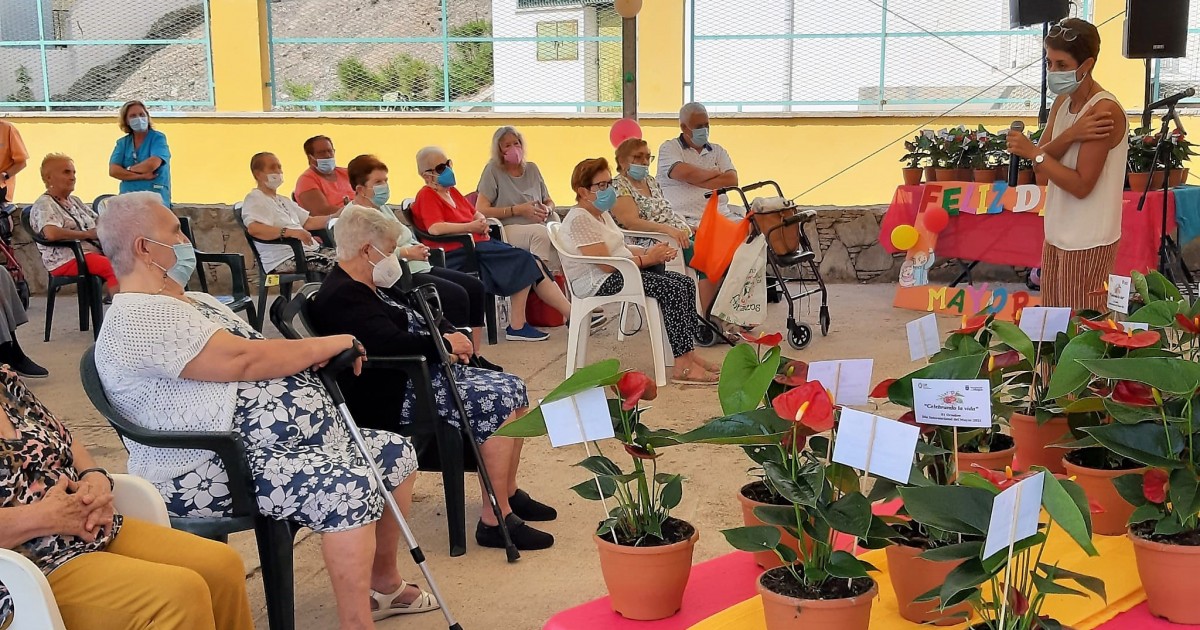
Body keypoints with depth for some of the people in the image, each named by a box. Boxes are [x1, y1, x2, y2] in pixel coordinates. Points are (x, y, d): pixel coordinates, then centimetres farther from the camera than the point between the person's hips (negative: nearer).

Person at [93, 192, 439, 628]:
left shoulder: (193, 301, 19)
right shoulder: (141, 318, -16)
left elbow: (254, 356, 18)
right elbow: (244, 360, -23)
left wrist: (320, 355, -3)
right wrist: (329, 345, -11)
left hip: (273, 444, 11)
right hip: (216, 472, -11)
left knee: (395, 454, 12)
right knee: (350, 487, -31)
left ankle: (384, 582, 26)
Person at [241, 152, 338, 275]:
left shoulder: (283, 200, 29)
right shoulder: (254, 199, -2)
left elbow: (309, 222, 25)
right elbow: (253, 229, -21)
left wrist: (336, 217, 10)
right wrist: (290, 232, -33)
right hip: (283, 259, -9)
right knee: (338, 263, -29)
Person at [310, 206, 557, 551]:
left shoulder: (372, 287, 18)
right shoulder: (342, 297, -17)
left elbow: (418, 322, 24)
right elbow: (393, 343, -28)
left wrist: (450, 334, 1)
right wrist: (446, 345, -12)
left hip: (424, 372, 11)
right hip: (395, 397, -11)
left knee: (513, 389, 5)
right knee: (497, 404, -22)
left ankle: (510, 492, 16)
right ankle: (495, 521, -19)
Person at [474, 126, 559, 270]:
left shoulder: (532, 169, 20)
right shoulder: (493, 170, 5)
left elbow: (549, 202, 30)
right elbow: (481, 210, -5)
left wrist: (547, 209, 3)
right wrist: (518, 210, -9)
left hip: (539, 227, 4)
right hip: (508, 229, -4)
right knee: (540, 232, -37)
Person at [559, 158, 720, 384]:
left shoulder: (602, 213, 18)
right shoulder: (579, 219, -15)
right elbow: (606, 264, -22)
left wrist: (652, 251, 0)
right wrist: (647, 258, -15)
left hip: (620, 272, 11)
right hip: (598, 282, -11)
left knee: (685, 283, -3)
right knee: (672, 290, -24)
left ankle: (688, 354, -3)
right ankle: (683, 366, -25)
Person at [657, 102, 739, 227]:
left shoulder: (718, 151, 21)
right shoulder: (669, 148, 9)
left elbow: (732, 180, 5)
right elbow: (685, 173, -11)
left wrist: (695, 180, -3)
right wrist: (714, 173, 7)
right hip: (686, 219, -5)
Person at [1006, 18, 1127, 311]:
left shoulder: (1105, 110, -20)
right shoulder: (1062, 102, 7)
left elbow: (1081, 185, -22)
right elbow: (1043, 162, -3)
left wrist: (1034, 153, -22)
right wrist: (1070, 136, -20)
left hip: (1087, 242, -9)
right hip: (1059, 233, 9)